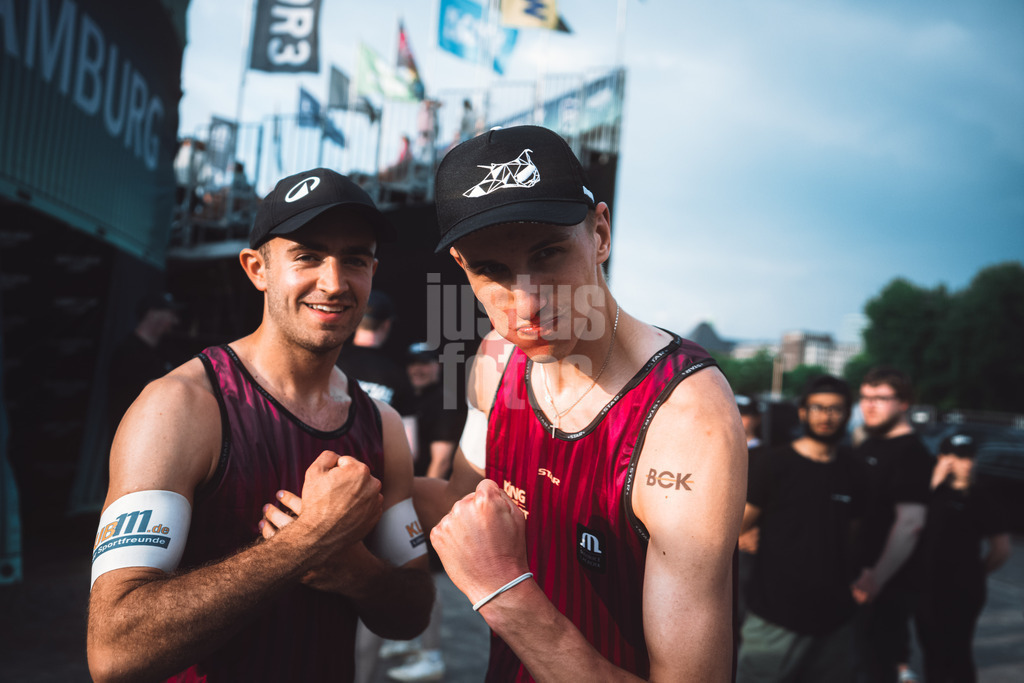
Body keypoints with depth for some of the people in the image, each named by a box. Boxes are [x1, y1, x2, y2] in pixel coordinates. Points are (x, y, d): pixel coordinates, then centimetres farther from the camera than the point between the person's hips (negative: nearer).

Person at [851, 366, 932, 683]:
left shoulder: (911, 453, -17)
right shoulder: (867, 446, 11)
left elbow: (910, 522, -26)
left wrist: (876, 579, -29)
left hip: (887, 583, -9)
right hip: (858, 575, 9)